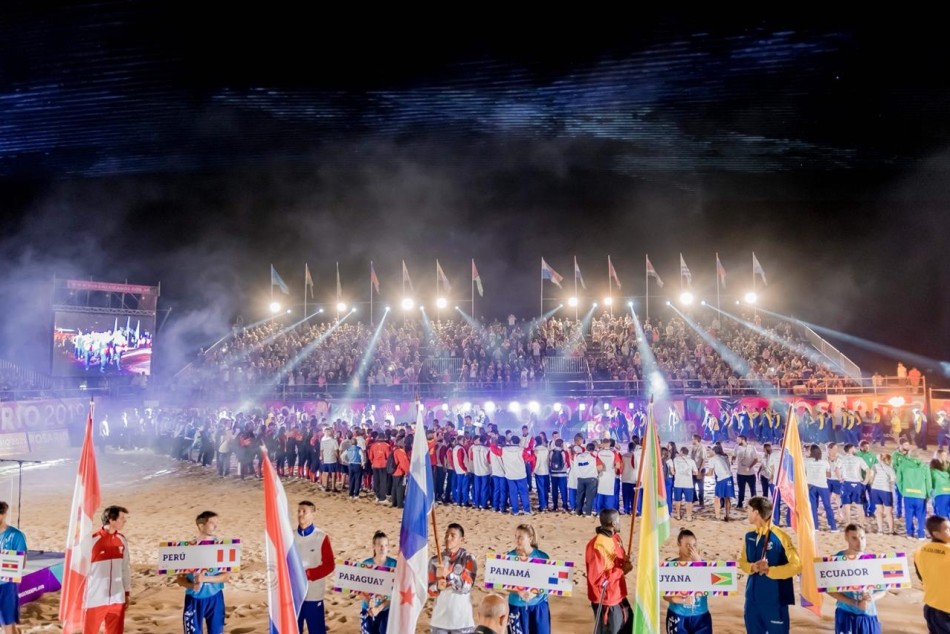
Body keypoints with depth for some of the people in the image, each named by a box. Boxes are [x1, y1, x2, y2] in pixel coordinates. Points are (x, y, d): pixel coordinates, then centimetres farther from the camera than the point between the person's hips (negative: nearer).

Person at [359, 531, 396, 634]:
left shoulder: (394, 564, -10)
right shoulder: (365, 564, -5)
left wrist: (379, 608, -16)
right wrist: (369, 601, -20)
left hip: (387, 609, -2)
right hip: (367, 609, 2)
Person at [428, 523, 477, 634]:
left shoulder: (468, 559, -4)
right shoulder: (435, 560, 4)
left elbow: (466, 586, -13)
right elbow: (430, 588, 3)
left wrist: (449, 574, -26)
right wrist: (438, 586, -18)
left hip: (461, 619, -2)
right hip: (439, 618, 3)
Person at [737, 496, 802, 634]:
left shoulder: (780, 537, -15)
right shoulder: (749, 536, 5)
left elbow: (796, 565, -17)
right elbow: (742, 561, 12)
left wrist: (769, 570, -21)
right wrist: (753, 567, -10)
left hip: (775, 598, -6)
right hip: (753, 597, 6)